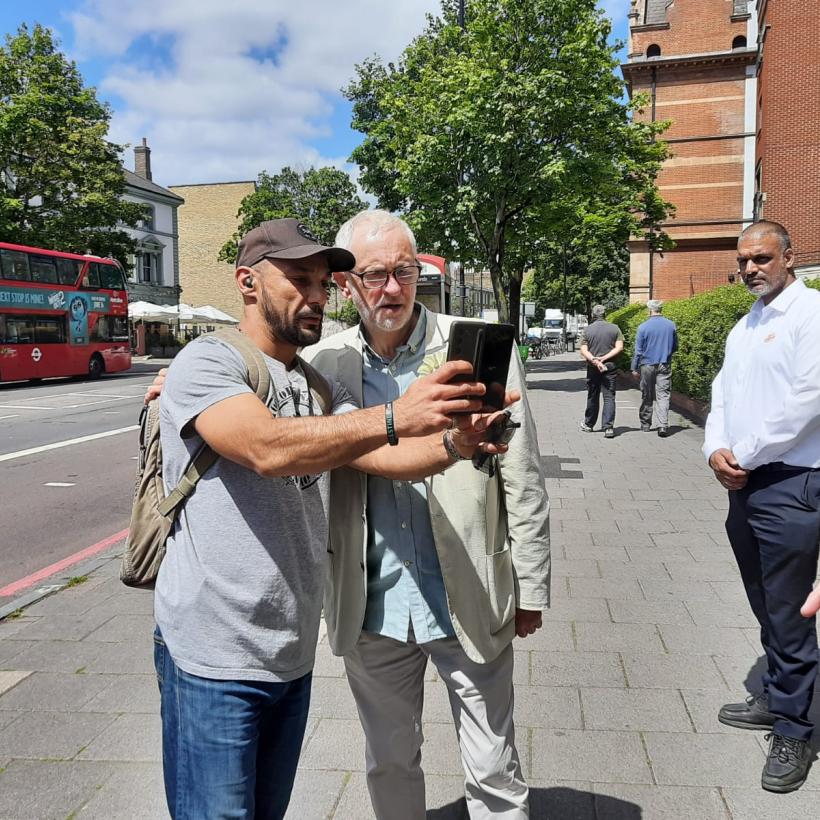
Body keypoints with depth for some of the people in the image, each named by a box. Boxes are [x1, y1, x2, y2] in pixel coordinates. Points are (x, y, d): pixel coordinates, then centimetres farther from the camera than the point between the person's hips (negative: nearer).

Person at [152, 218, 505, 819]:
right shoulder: (208, 361, -11)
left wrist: (454, 443, -22)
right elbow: (268, 448, -30)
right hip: (214, 660, -7)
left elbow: (384, 458, -2)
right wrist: (393, 418, -39)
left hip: (294, 656, 7)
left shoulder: (318, 386, 11)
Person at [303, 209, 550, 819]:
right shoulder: (325, 362, -2)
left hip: (471, 603, -2)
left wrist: (531, 591, -1)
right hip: (372, 609, 3)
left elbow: (522, 481, -4)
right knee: (390, 768, 21)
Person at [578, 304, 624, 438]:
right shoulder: (614, 328, 1)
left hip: (592, 368, 1)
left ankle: (588, 425, 26)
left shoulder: (587, 330, 0)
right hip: (610, 367, 0)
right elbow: (619, 347, -6)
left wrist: (594, 360, -15)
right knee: (609, 397, 0)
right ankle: (608, 427, -10)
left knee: (592, 397, 13)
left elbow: (584, 351, -9)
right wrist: (603, 358, -10)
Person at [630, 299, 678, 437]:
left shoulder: (643, 327, -8)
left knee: (647, 396, 11)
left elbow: (638, 350, -4)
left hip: (647, 365, -1)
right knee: (663, 395, -1)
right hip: (665, 366, 1)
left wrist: (635, 368, 3)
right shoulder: (671, 325, 1)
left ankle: (645, 424, 21)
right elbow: (675, 347, 11)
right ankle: (663, 426, -13)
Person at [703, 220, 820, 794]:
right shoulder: (743, 328, 16)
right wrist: (716, 450, -5)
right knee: (765, 606, 19)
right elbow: (723, 395, 14)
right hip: (743, 485, 8)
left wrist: (743, 457, -13)